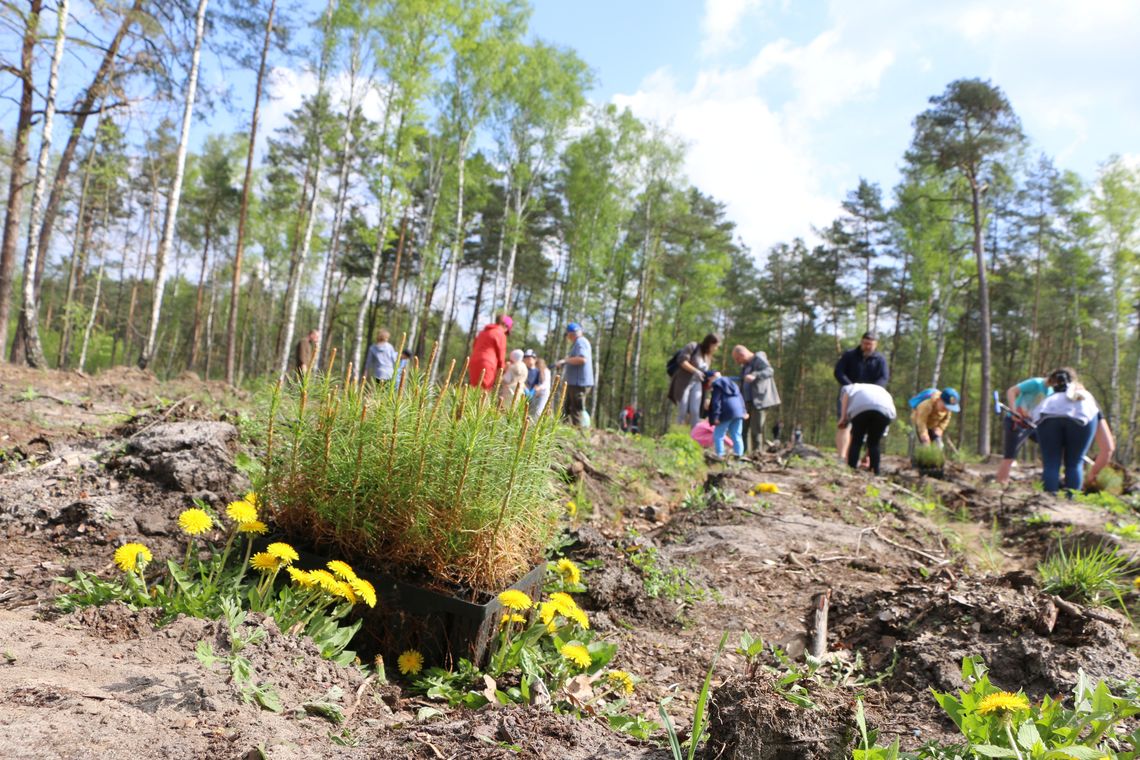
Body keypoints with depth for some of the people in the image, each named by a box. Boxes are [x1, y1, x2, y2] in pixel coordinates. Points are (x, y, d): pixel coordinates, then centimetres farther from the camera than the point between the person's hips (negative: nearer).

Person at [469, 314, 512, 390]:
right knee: (483, 390, -10)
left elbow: (474, 347, 26)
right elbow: (501, 355, 3)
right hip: (487, 365, -7)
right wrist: (502, 368, 17)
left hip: (473, 363, 7)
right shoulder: (500, 334, 1)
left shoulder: (484, 332, 25)